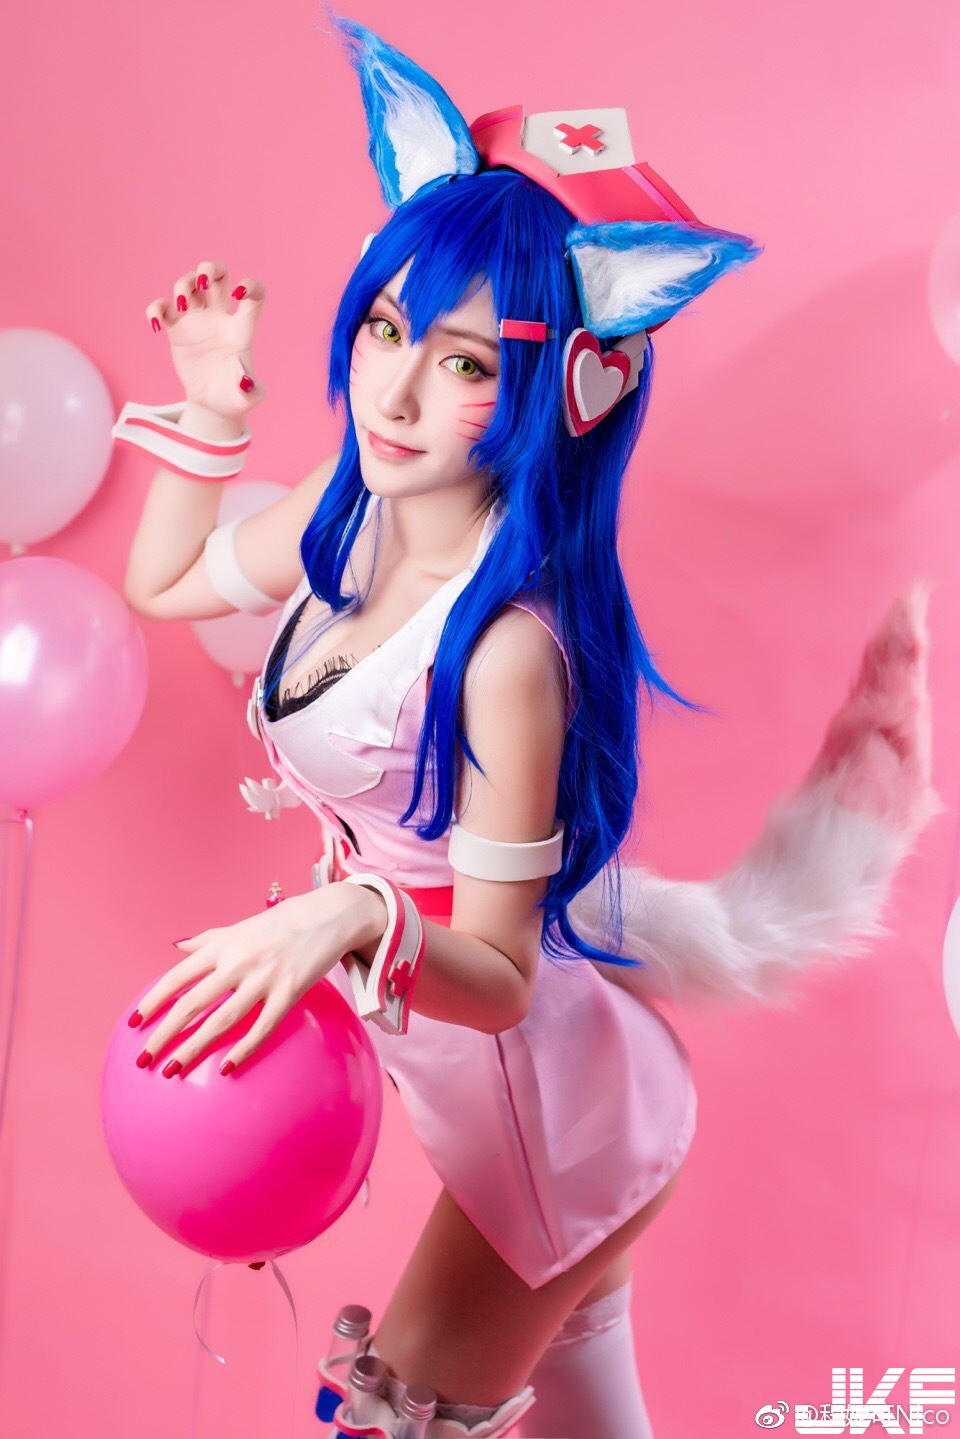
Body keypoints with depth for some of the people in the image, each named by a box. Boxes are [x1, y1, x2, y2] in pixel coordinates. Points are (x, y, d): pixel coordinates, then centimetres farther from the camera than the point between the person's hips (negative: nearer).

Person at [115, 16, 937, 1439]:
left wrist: (353, 920, -45)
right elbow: (161, 585, 9)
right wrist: (210, 411, -1)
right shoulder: (347, 519, -10)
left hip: (547, 1101, -7)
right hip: (496, 1083, 7)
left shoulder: (510, 639, -33)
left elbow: (500, 978, -26)